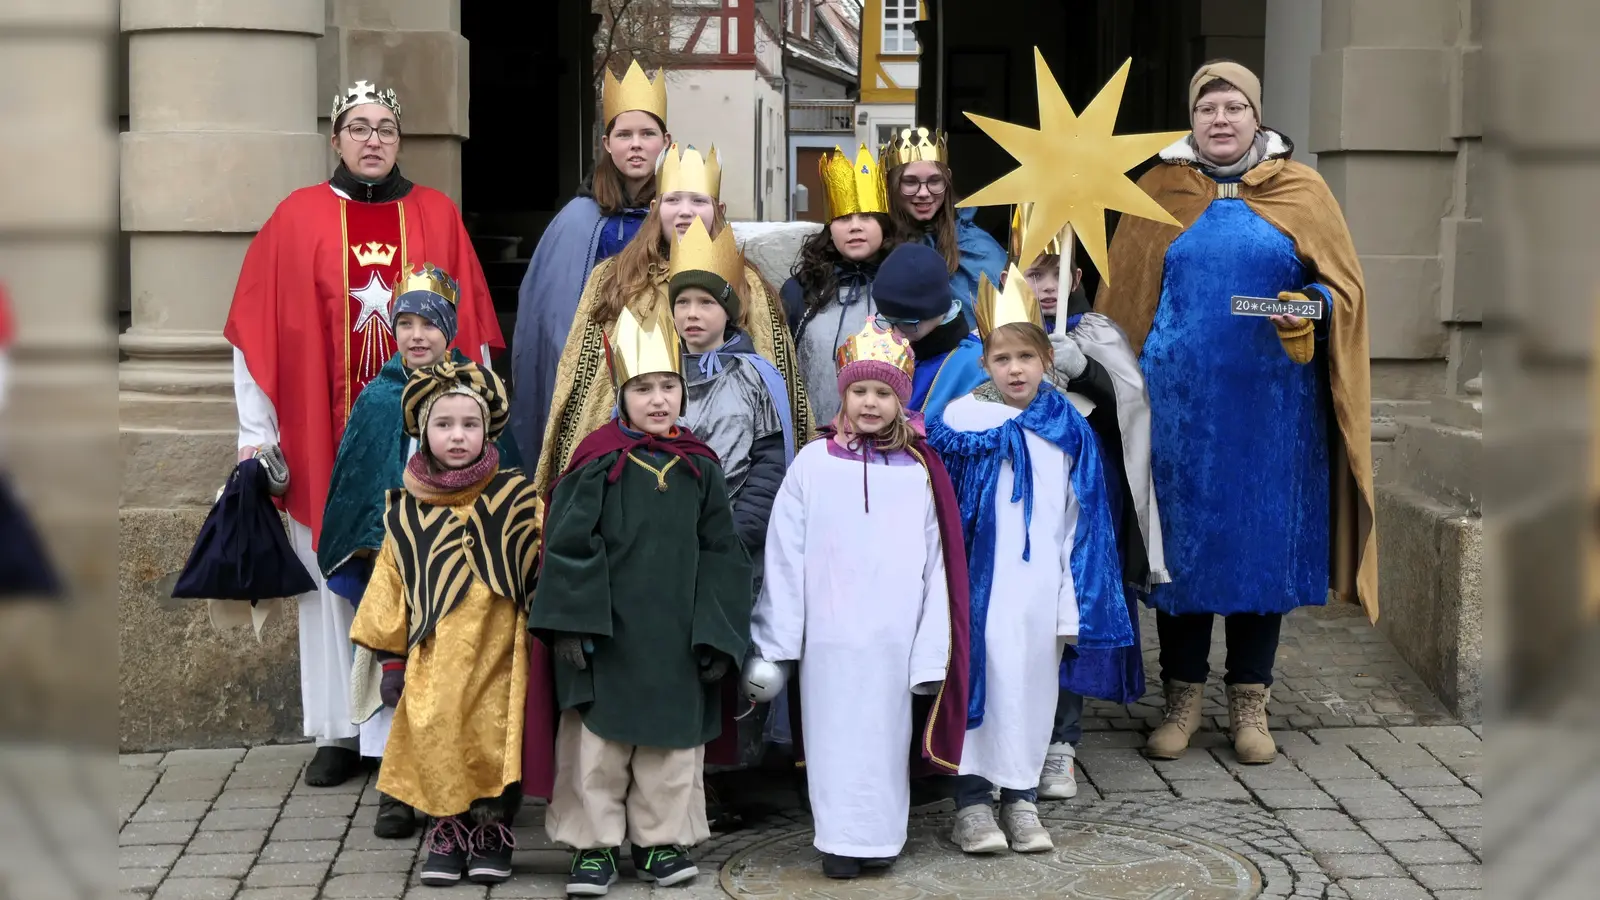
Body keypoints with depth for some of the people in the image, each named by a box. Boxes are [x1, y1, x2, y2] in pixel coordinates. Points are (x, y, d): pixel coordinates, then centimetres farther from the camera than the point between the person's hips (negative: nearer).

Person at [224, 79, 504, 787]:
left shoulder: (438, 217, 7)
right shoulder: (297, 218, 3)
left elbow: (472, 328, 9)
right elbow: (258, 329, 2)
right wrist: (255, 433, -2)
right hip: (324, 437, 0)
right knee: (333, 581, 2)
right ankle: (340, 732, 9)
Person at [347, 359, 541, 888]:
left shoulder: (516, 498, 0)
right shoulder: (407, 513, 5)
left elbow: (541, 575, 2)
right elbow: (391, 588, 9)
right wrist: (391, 660, 8)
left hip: (497, 659, -1)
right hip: (433, 662, 1)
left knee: (495, 742, -1)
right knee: (436, 739, -3)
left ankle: (494, 830, 19)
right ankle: (447, 830, 16)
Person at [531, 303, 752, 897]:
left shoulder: (700, 467, 4)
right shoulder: (597, 463, -6)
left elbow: (721, 555, 6)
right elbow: (568, 547, -6)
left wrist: (717, 635, 1)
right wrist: (570, 624, -11)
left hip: (677, 641, 3)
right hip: (607, 636, -3)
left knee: (674, 742, 10)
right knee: (599, 742, 4)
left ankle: (662, 841, 23)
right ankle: (594, 844, 16)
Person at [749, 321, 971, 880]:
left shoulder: (920, 472, 5)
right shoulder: (813, 463, 2)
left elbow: (936, 564, 5)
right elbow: (784, 555, 2)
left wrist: (931, 651, 2)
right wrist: (777, 640, -1)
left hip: (895, 638, 1)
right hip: (830, 638, -1)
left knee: (887, 734, 6)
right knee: (835, 736, 3)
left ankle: (880, 838, 19)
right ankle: (841, 841, 13)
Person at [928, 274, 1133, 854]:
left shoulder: (1070, 432, 5)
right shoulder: (960, 424, -2)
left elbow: (1081, 524, 7)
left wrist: (1075, 607, 5)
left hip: (1040, 588, 2)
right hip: (980, 585, -2)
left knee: (1033, 685, 8)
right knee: (980, 677, -1)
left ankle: (1021, 799, 19)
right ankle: (971, 801, 8)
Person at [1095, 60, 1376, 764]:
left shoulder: (1300, 191, 6)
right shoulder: (1159, 191, 7)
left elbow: (1344, 284, 6)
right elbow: (1122, 295, 9)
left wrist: (1315, 311, -15)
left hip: (1272, 407, 0)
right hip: (1178, 402, 0)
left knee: (1263, 541, 4)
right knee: (1181, 540, 3)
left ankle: (1250, 700, 16)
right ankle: (1183, 698, 14)